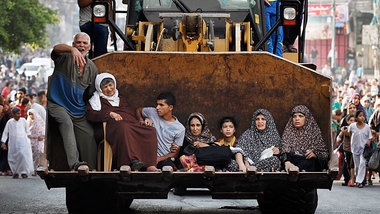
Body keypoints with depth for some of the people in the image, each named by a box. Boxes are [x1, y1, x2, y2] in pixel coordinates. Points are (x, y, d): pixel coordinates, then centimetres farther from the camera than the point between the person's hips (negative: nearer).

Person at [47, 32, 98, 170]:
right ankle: (74, 163, -40)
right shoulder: (65, 58, -5)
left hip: (78, 111, 5)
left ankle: (91, 170, 6)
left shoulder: (92, 68, 10)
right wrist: (72, 50, -50)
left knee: (89, 135, -6)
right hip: (57, 105, -5)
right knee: (66, 122, -31)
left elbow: (91, 94, 19)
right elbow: (57, 48, -30)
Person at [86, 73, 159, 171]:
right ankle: (131, 161, -57)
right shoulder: (96, 100, 22)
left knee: (151, 131, -26)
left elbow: (133, 114, 30)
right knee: (124, 128, -42)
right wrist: (110, 114, -8)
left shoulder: (121, 99, 36)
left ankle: (150, 165, -42)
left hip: (131, 124, 5)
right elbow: (90, 115, 4)